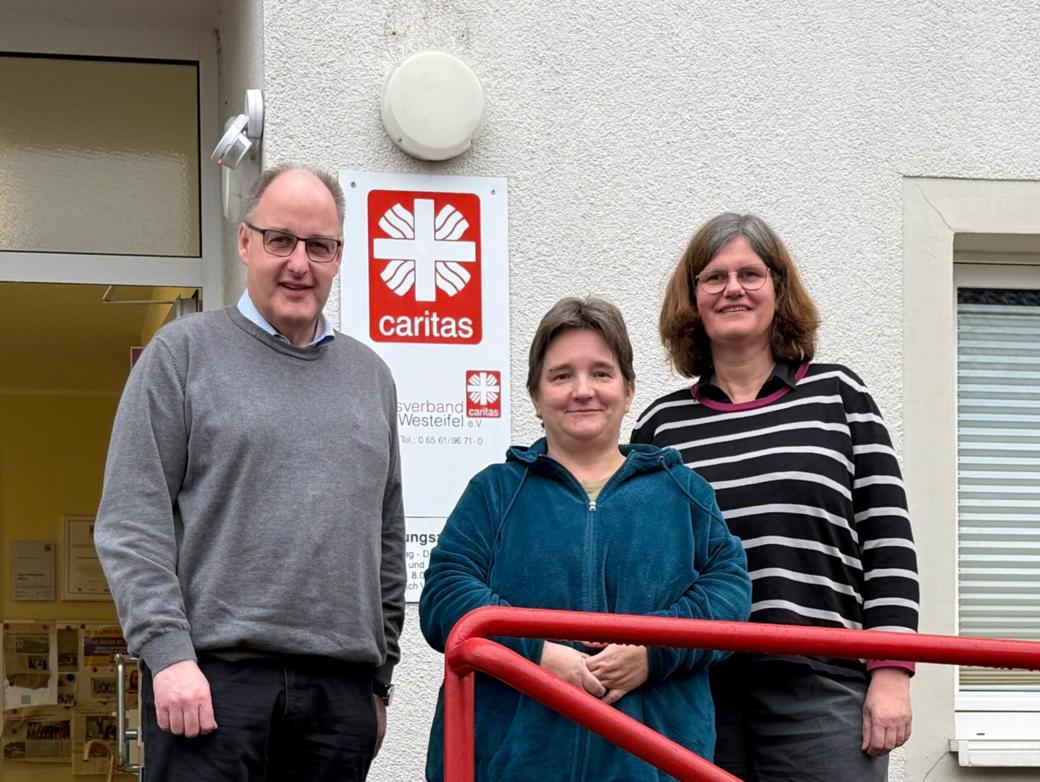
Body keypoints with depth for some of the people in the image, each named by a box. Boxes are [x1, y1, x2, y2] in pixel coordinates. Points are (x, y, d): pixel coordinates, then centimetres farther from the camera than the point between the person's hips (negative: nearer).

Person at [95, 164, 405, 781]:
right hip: (213, 676, -4)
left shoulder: (370, 375, 19)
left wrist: (380, 675, 16)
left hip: (340, 689, 4)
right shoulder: (184, 352, 5)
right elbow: (130, 522, -3)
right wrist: (168, 653, -13)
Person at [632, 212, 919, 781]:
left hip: (822, 690, -2)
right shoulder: (661, 424, 13)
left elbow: (889, 541, 4)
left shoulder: (837, 395, 9)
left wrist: (891, 672, -4)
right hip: (697, 693, 2)